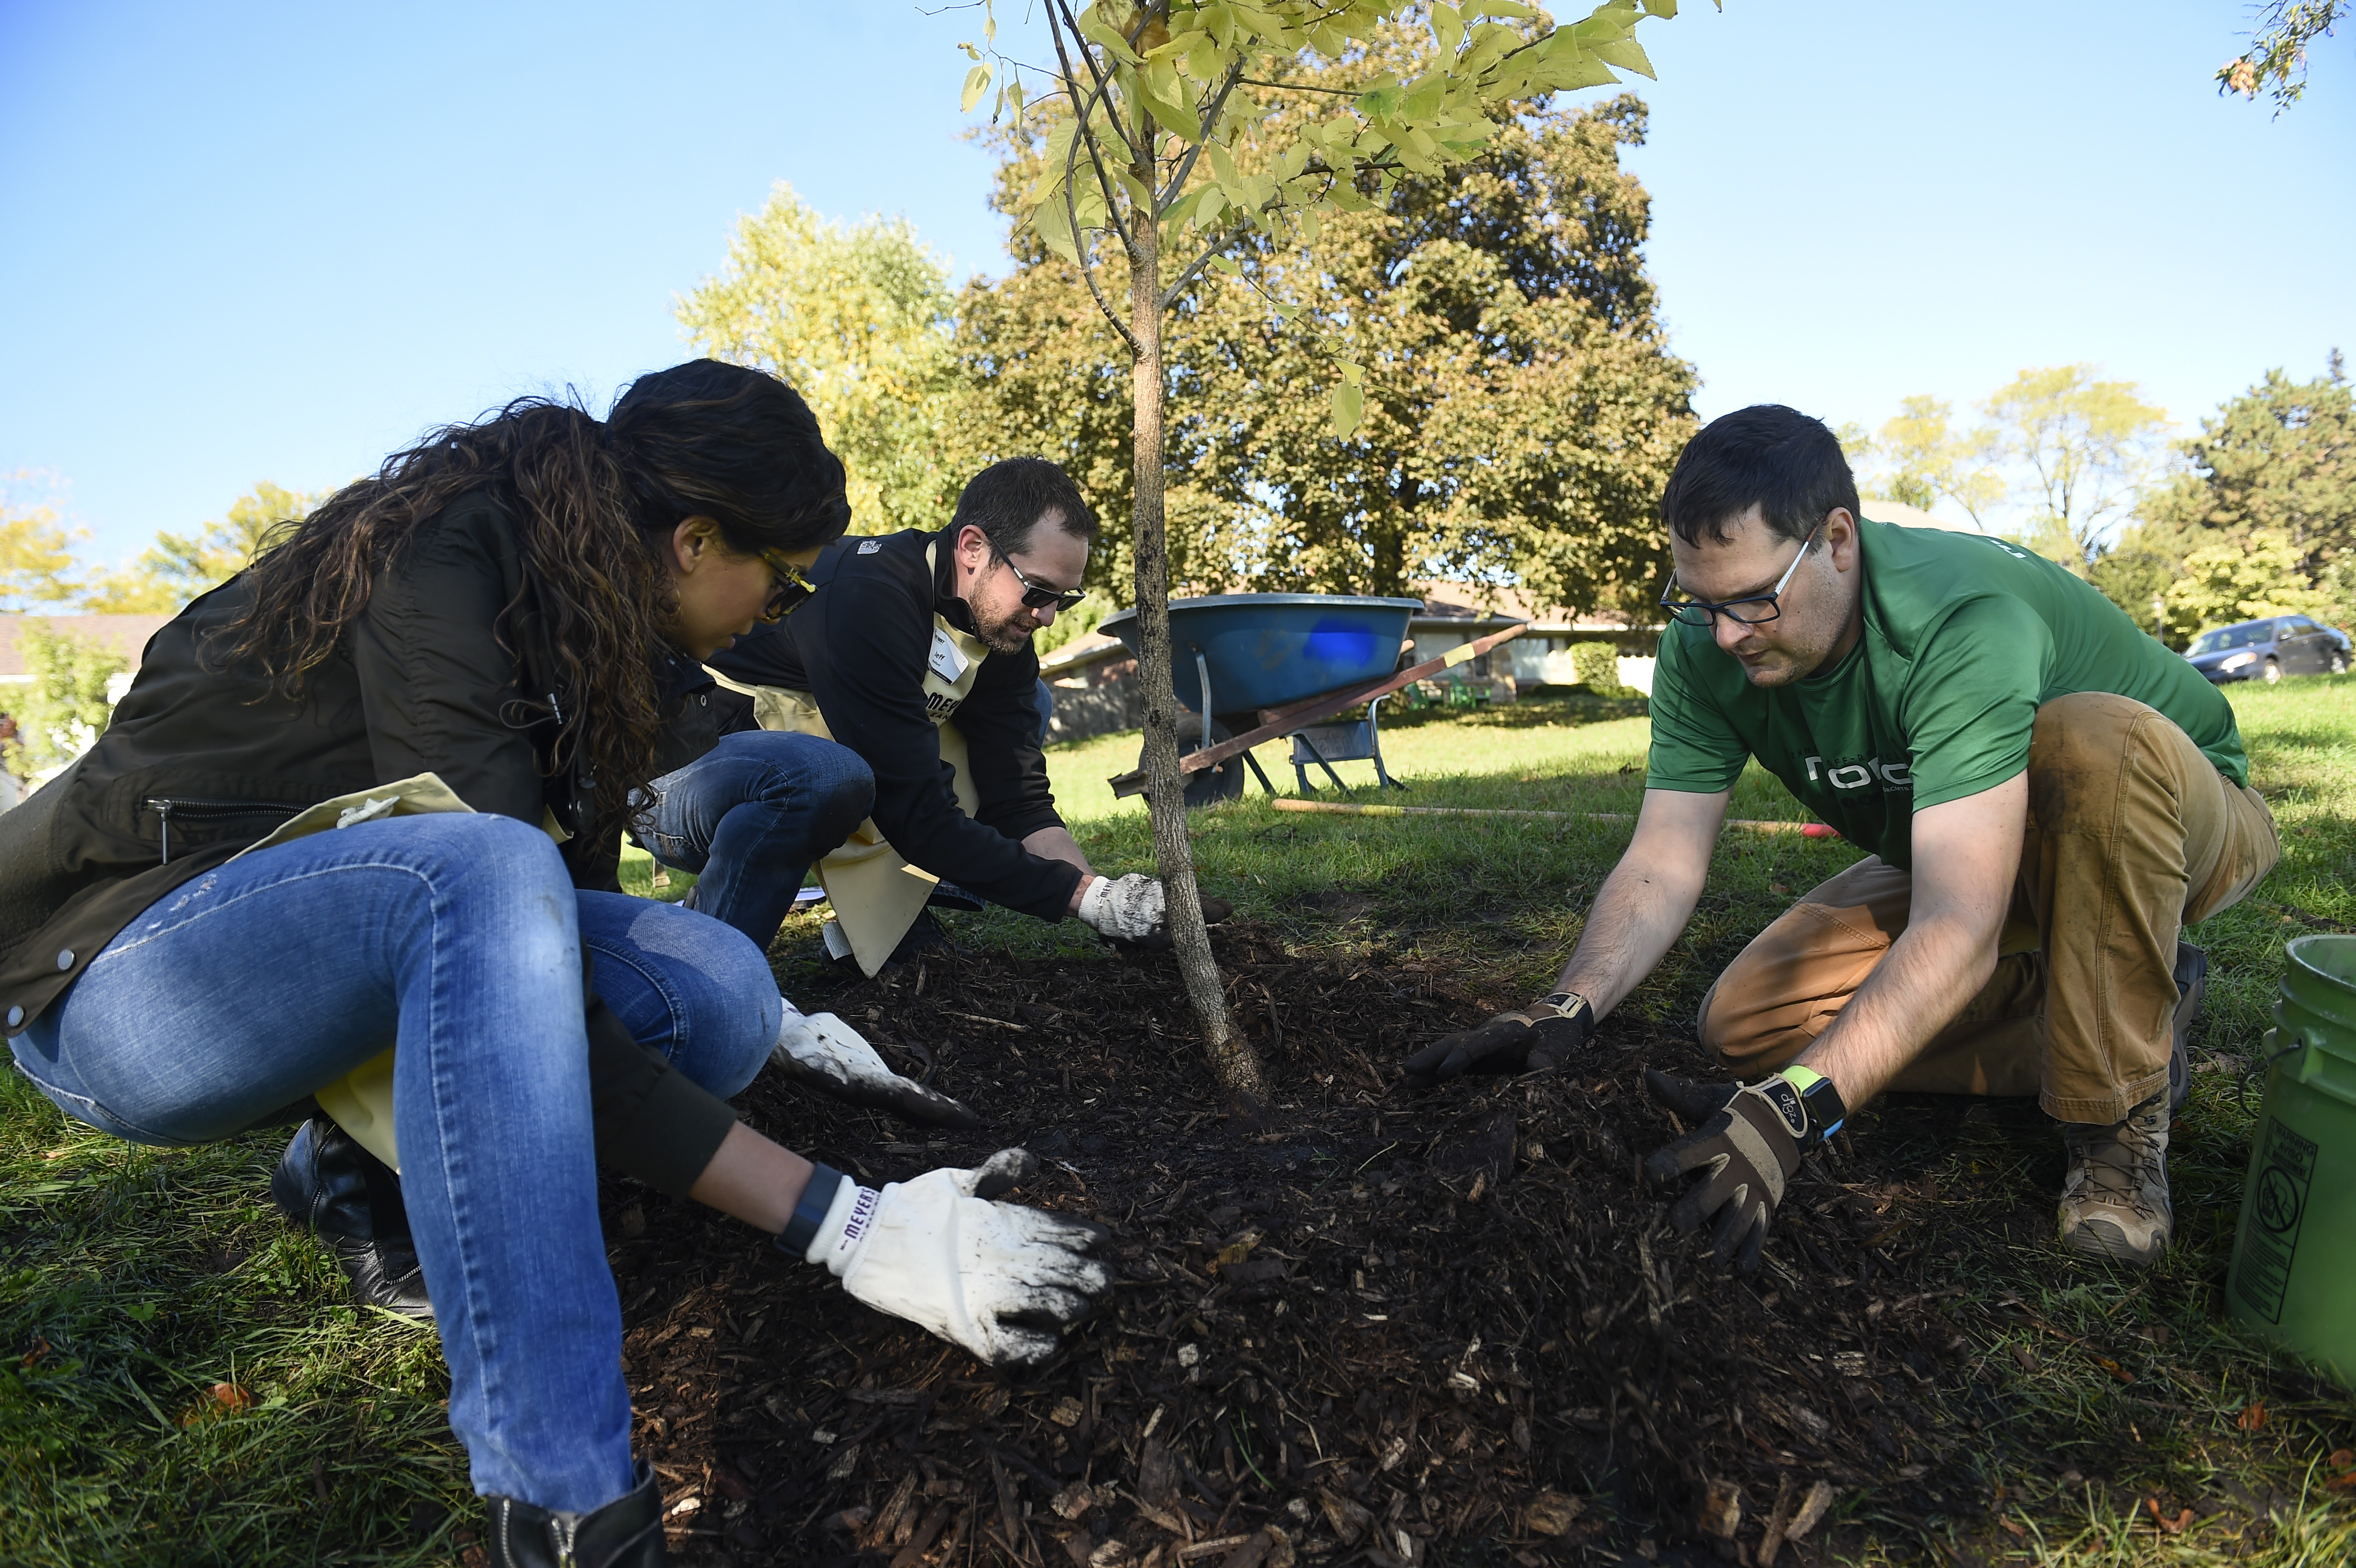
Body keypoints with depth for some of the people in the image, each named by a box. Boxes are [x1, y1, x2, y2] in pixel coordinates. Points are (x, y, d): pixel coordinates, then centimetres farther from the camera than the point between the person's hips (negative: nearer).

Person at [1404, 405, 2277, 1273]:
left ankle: (2120, 1114, -19)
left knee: (2088, 737, -40)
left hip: (2169, 818, -5)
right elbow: (1662, 864, -21)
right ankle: (2076, 1012, 3)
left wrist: (1796, 1107, -55)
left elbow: (1958, 930, -45)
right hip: (1956, 861, 5)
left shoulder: (1967, 621, -38)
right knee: (1743, 1024, -10)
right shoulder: (1708, 649, -19)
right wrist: (1570, 1008, -37)